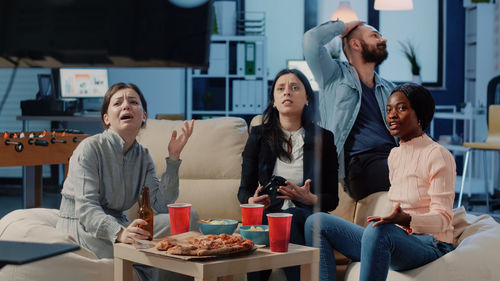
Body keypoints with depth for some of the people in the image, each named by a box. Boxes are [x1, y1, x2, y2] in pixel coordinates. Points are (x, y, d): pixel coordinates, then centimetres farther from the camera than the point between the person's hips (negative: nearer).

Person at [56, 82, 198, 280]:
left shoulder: (143, 156, 8)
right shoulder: (90, 149, -12)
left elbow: (163, 205, -3)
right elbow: (85, 208, -23)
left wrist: (173, 158, -9)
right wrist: (120, 233, -41)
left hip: (118, 224, 7)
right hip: (80, 228, -7)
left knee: (189, 217, -15)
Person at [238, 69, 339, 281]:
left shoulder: (324, 138, 8)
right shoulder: (259, 135, 11)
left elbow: (332, 199, 7)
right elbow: (244, 190, 11)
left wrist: (310, 199, -15)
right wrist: (252, 201, -14)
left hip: (305, 216, 0)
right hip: (267, 214, 1)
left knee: (291, 216, -36)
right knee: (259, 219, -36)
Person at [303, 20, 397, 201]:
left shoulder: (389, 89, 31)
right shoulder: (336, 76, 14)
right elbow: (311, 40, -2)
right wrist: (342, 27, 16)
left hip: (392, 158, 6)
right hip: (362, 164, -5)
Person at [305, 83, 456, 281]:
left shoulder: (438, 155, -9)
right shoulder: (394, 155, 15)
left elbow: (442, 219, -15)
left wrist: (406, 220, -32)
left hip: (429, 245, -8)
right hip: (397, 239, 8)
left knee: (378, 230, -41)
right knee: (316, 223, -3)